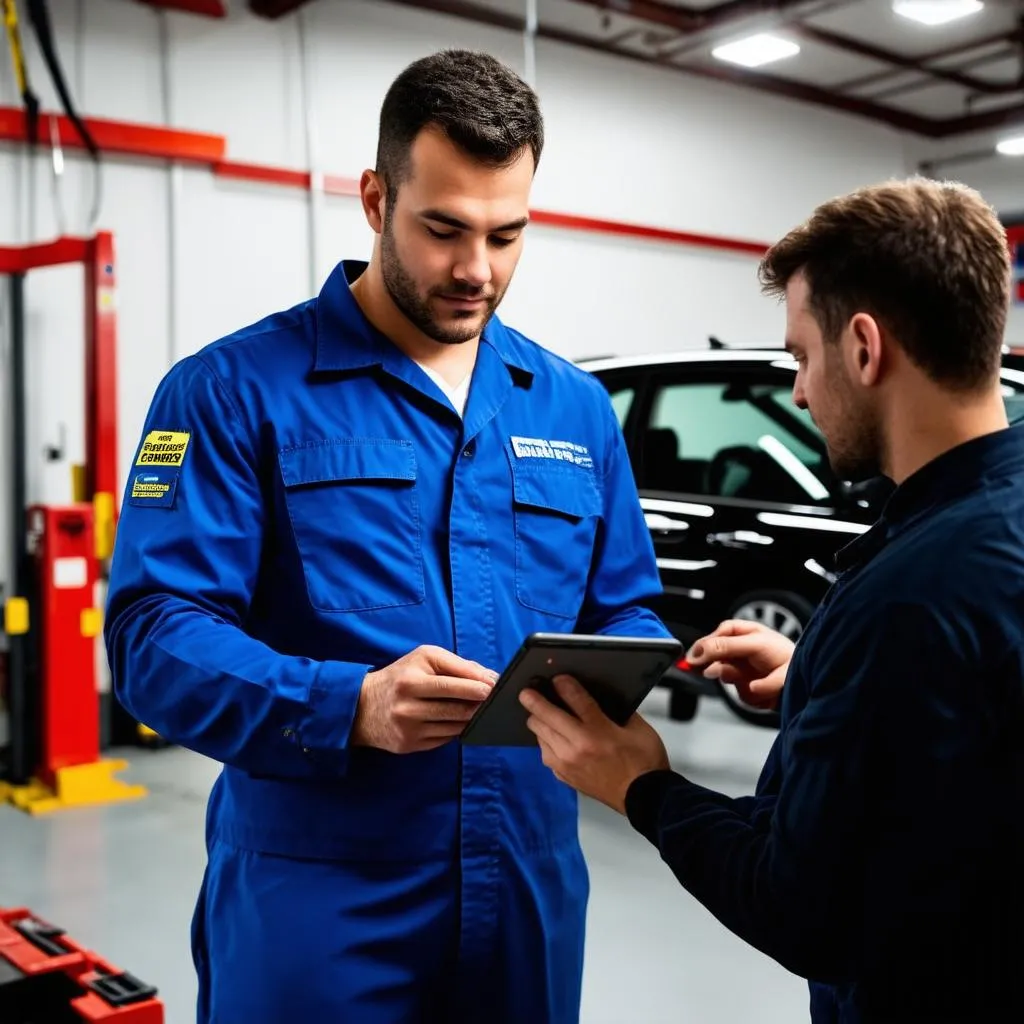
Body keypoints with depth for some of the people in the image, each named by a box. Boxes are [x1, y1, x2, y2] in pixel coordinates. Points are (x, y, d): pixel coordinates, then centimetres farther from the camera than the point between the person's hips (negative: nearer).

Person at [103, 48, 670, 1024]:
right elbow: (154, 634, -14)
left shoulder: (575, 406, 8)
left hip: (528, 888, 5)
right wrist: (349, 706, -29)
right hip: (313, 899, -4)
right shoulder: (235, 388, -6)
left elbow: (627, 614, 12)